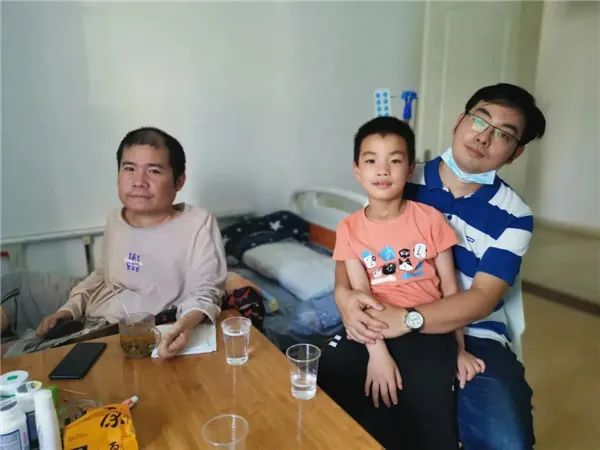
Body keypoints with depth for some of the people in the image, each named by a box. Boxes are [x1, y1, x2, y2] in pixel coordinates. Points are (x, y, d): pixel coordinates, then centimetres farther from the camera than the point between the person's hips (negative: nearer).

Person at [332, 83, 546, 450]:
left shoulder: (514, 216, 0)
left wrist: (406, 320, -26)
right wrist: (344, 294, -19)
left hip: (473, 337, 0)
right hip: (388, 325, 1)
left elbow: (482, 298, -11)